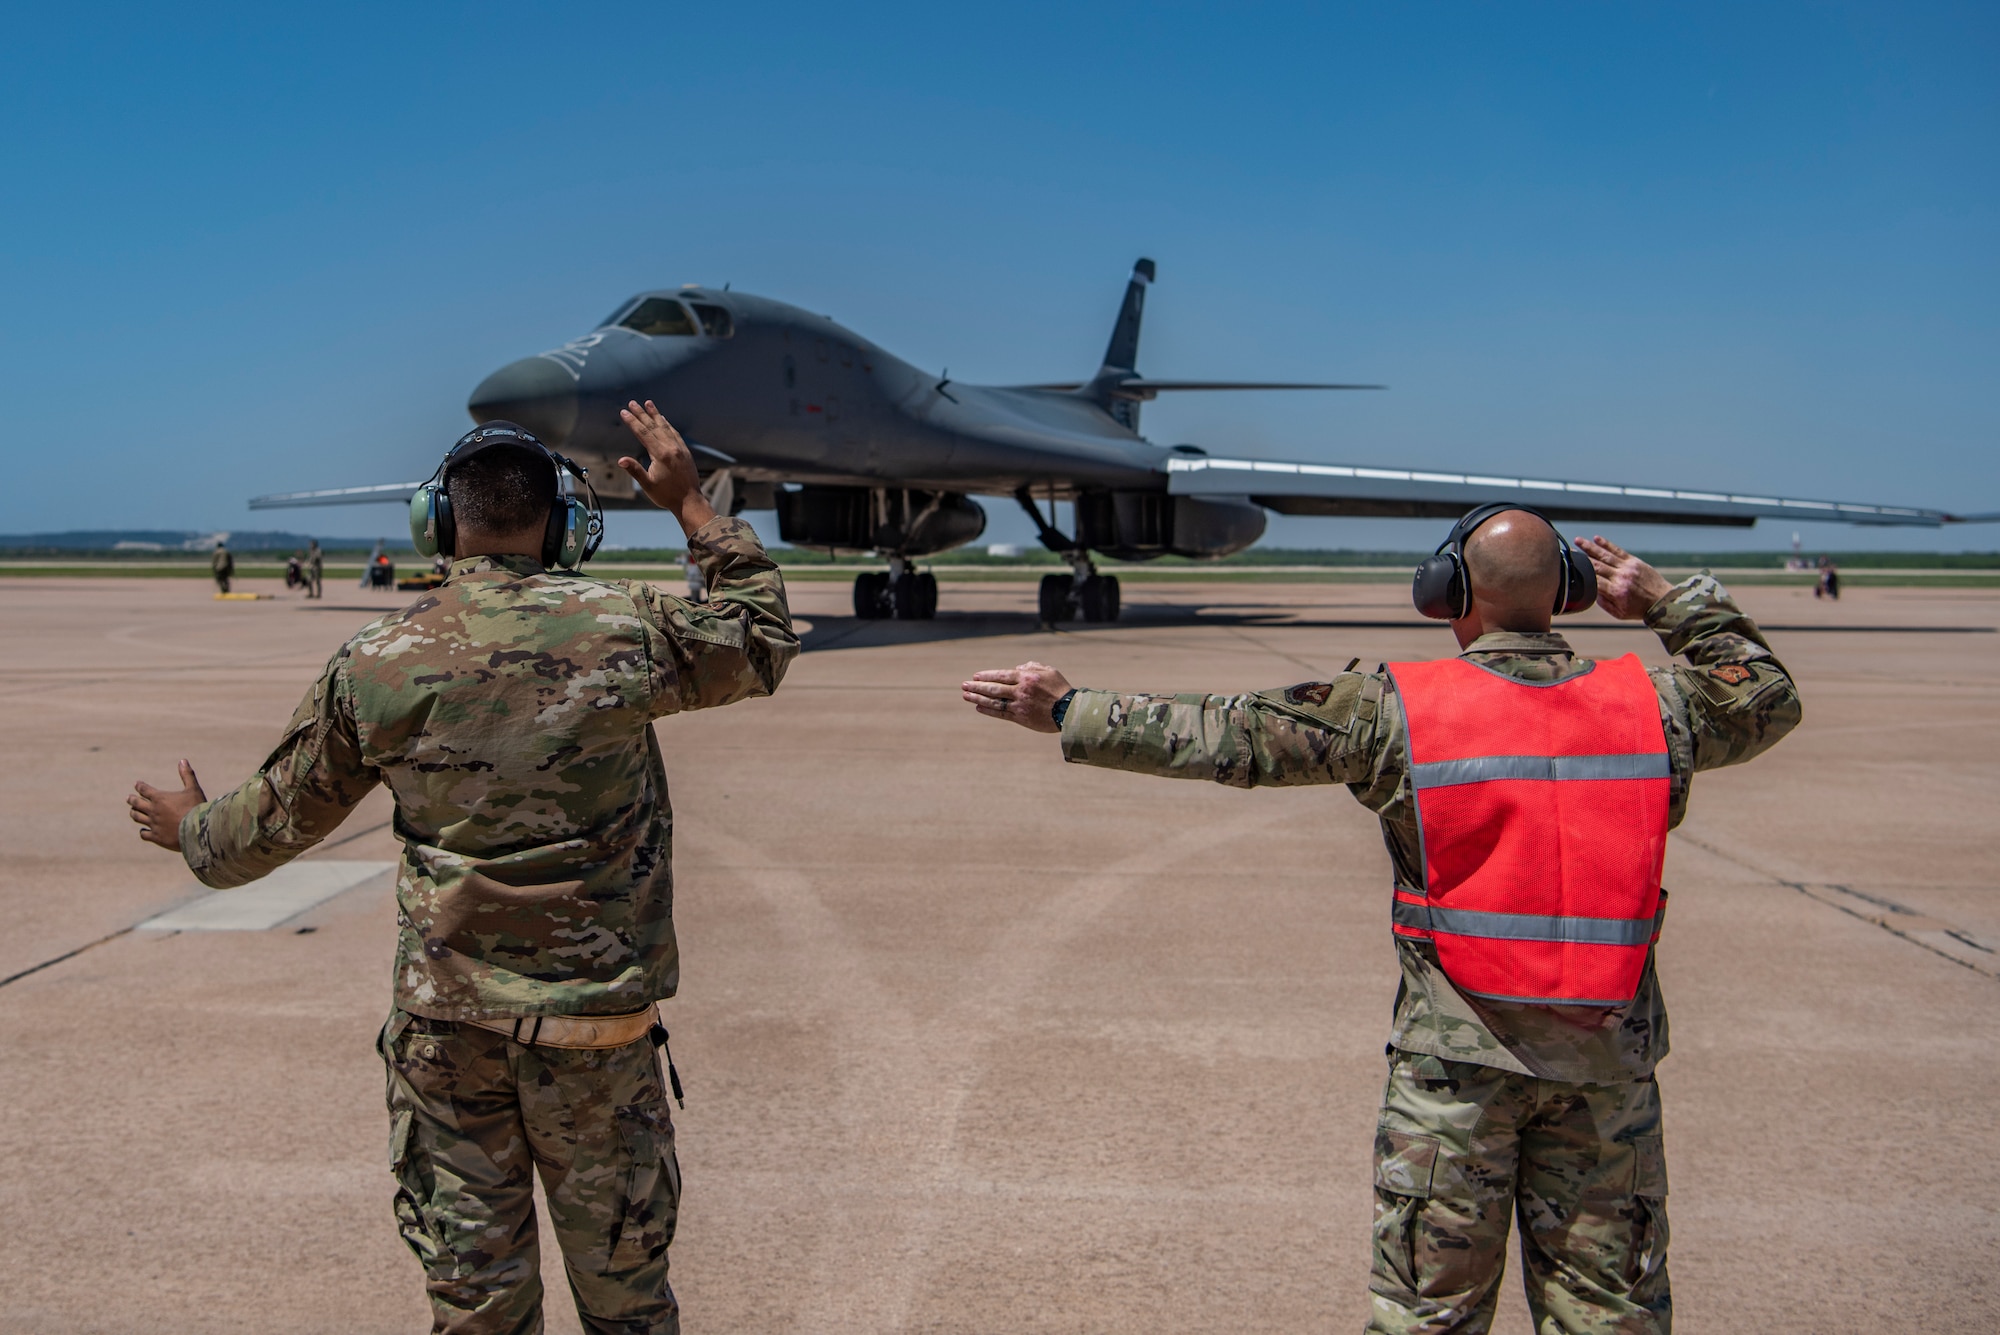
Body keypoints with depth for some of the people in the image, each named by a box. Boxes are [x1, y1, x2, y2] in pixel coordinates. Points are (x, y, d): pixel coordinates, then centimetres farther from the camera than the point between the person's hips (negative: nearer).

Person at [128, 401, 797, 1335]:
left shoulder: (374, 663, -5)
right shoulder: (624, 630, -11)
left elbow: (280, 817, 8)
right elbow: (764, 643, 8)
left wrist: (190, 831, 30)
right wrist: (692, 505, 14)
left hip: (444, 1013, 1)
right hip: (592, 1015, -1)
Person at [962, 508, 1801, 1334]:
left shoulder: (1398, 710, -11)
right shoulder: (1649, 705, -1)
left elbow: (1224, 735, -10)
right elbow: (1768, 699, 19)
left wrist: (1067, 712, -3)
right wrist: (1668, 602, 21)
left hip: (1457, 1051, -2)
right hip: (1607, 1055, 3)